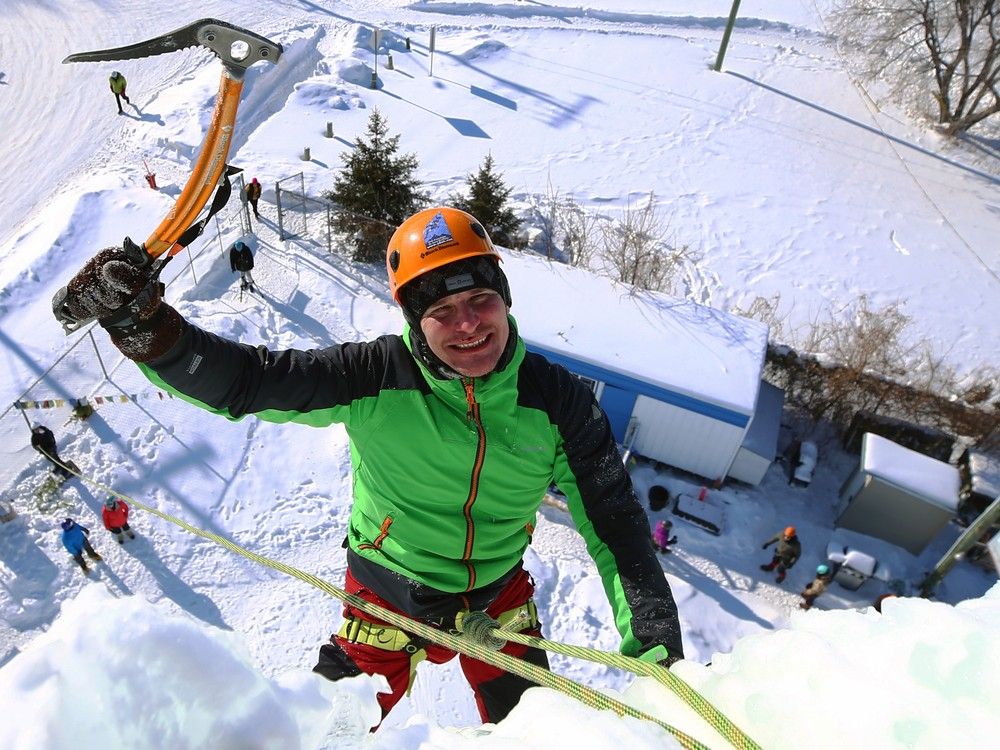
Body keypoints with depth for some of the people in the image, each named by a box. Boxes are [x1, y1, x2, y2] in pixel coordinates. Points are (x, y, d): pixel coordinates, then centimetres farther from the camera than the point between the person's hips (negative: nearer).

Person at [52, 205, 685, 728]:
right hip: (389, 596, -1)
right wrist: (142, 323, -43)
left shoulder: (557, 400, -20)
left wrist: (655, 640, -19)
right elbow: (242, 380, -26)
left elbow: (614, 517, -15)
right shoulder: (376, 377, -25)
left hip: (500, 599, 2)